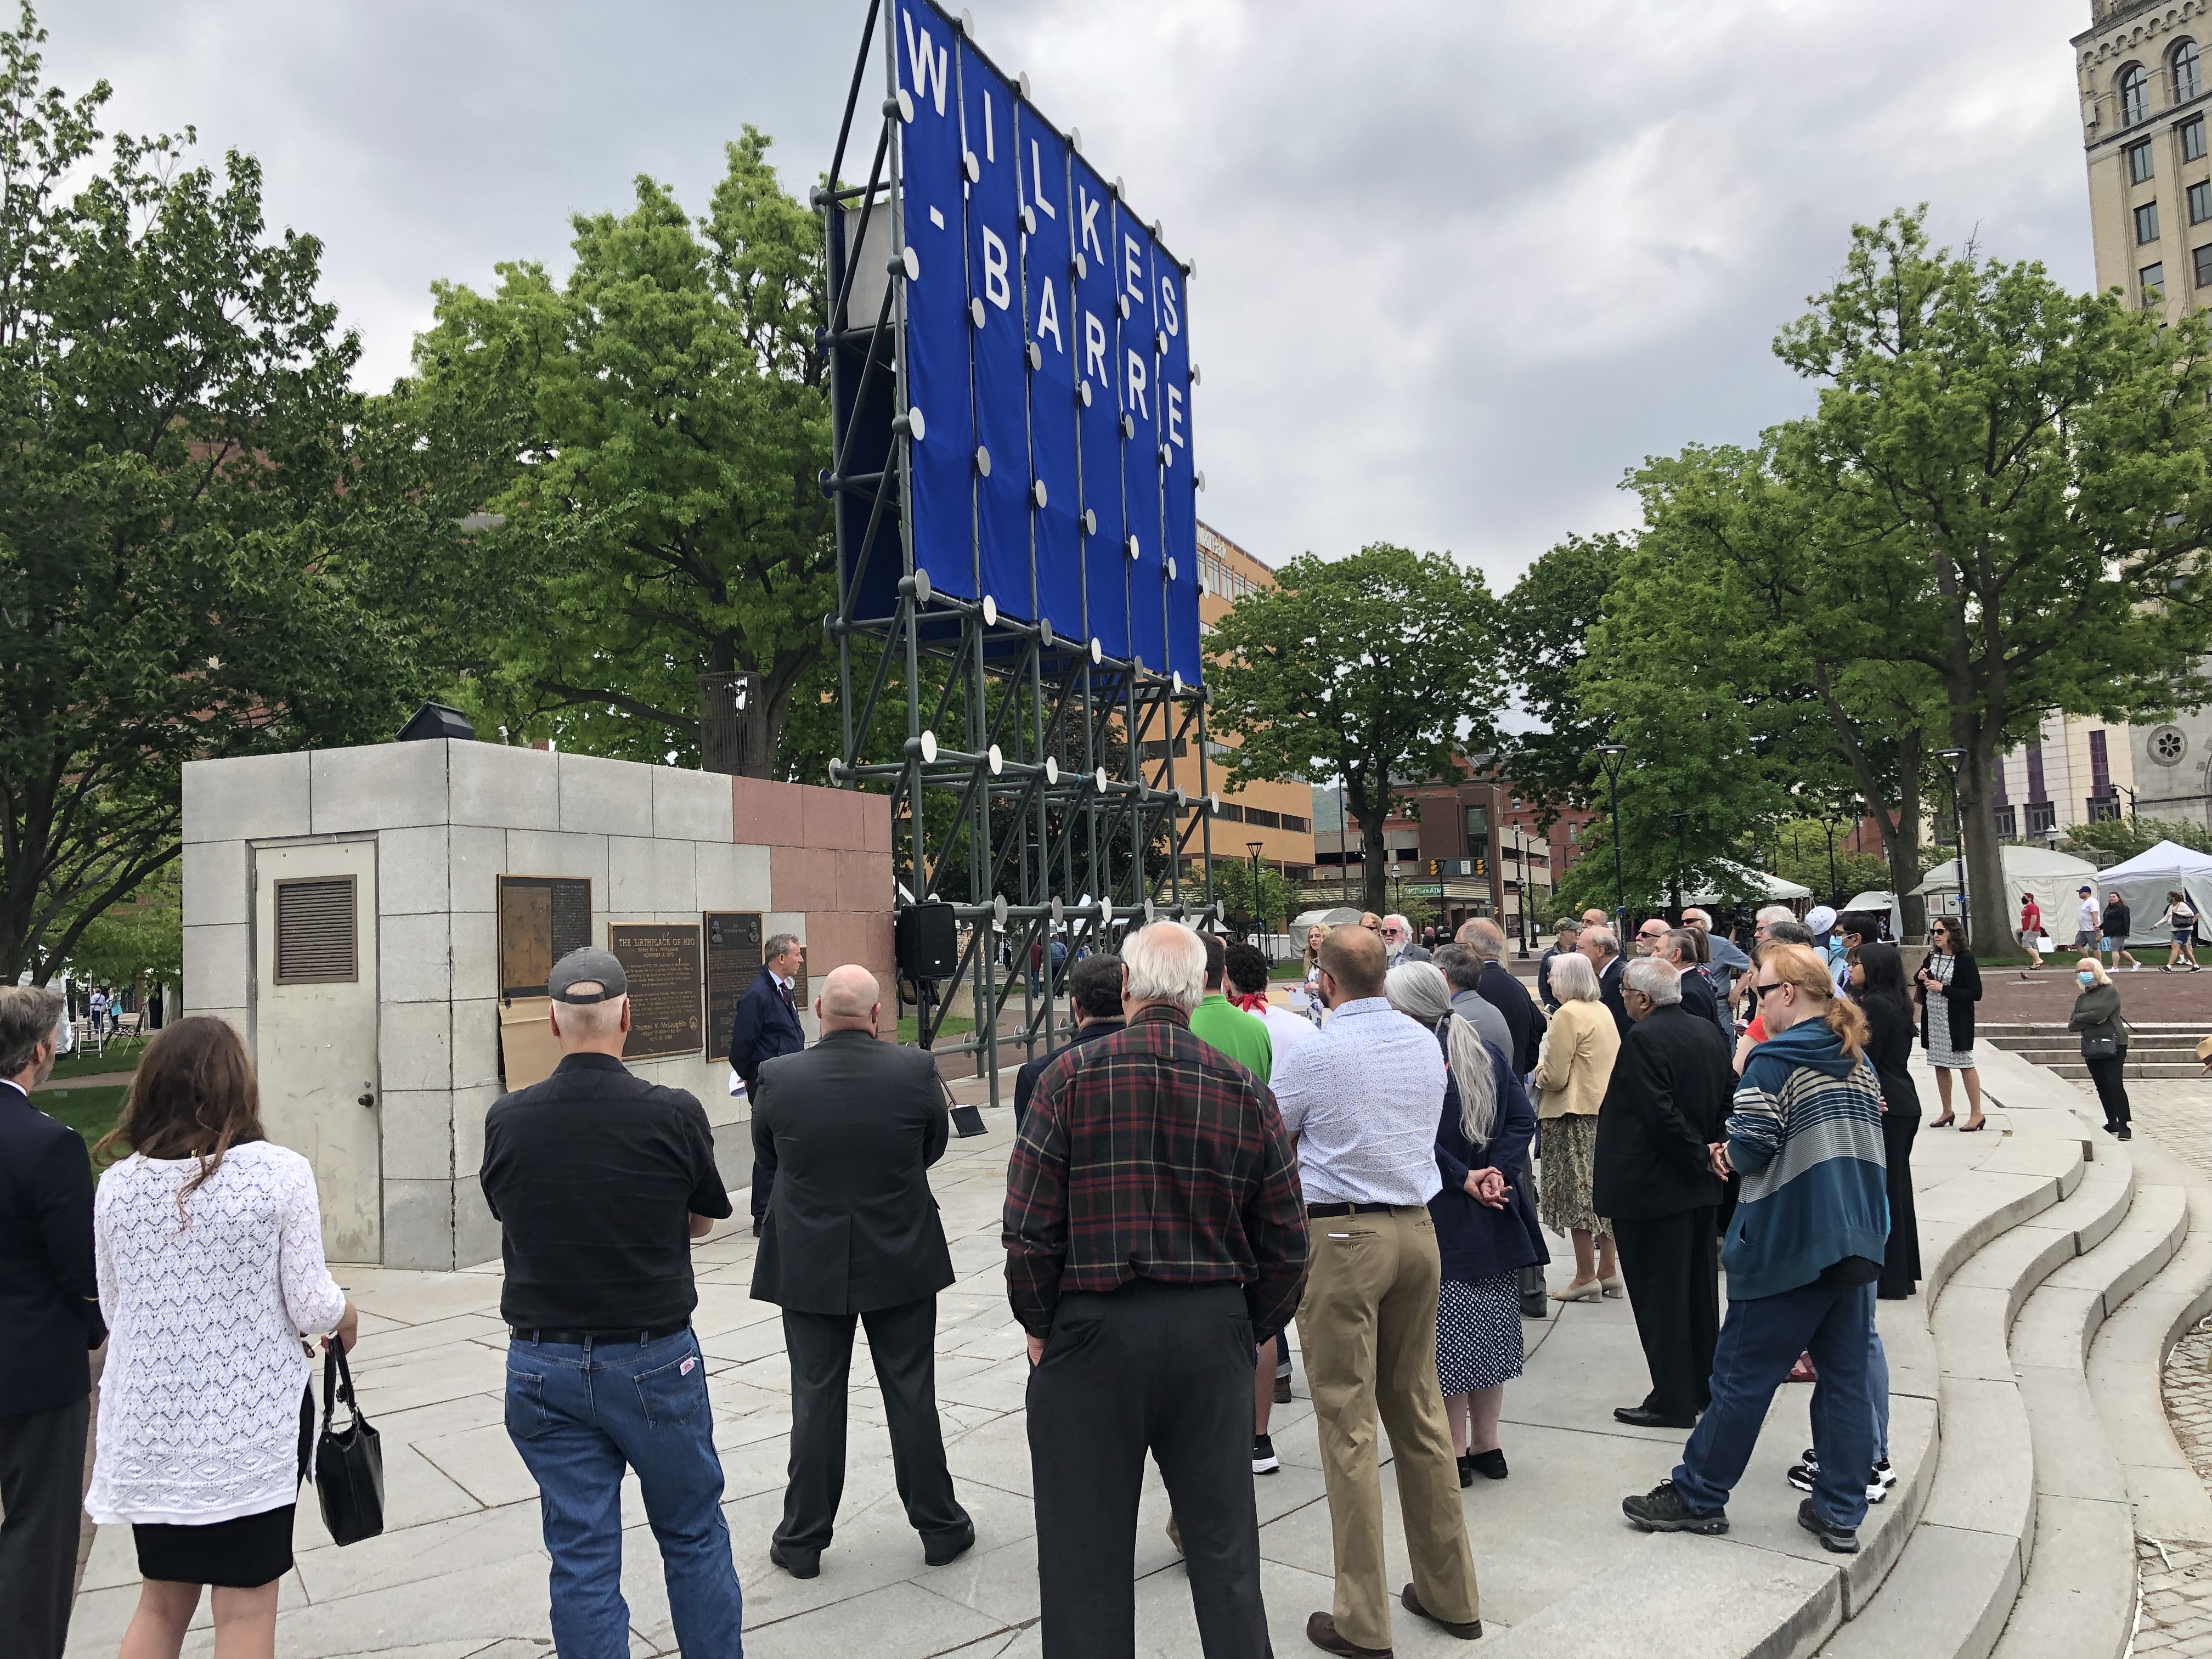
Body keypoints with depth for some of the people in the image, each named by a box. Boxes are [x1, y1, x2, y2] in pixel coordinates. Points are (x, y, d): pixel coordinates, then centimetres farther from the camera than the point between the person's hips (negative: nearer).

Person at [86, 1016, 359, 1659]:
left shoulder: (118, 1183, -2)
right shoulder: (279, 1172, -15)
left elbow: (114, 1309, 8)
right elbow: (310, 1306, -11)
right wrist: (346, 1314, 10)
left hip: (151, 1427, 4)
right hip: (249, 1427, -4)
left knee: (162, 1602, 21)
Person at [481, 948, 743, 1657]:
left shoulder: (506, 1120, -9)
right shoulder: (675, 1114, -15)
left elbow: (507, 1218, 8)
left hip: (543, 1366, 2)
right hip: (655, 1360, -2)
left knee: (581, 1559, 12)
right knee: (694, 1536, 17)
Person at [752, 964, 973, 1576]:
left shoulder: (778, 1077, -14)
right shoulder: (916, 1070, -15)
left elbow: (767, 1157, 3)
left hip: (809, 1265, 0)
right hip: (902, 1261, 0)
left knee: (815, 1400, 12)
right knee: (912, 1395, 12)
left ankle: (802, 1538, 24)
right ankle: (939, 1526, 26)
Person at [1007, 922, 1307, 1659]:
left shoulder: (1072, 1075, -9)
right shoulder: (1246, 1091, -1)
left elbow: (1029, 1225, -10)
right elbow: (1287, 1245, 3)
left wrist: (1038, 1326, 4)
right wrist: (1252, 1331, 15)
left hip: (1092, 1329, -2)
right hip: (1214, 1333, 3)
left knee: (1087, 1556, 11)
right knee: (1224, 1545, 16)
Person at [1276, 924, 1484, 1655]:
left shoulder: (1316, 1053, -13)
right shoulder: (1425, 1041, 5)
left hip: (1342, 1236, -6)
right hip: (1418, 1229, 6)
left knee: (1349, 1425, 1)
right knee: (1420, 1411, 16)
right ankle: (1451, 1594, 26)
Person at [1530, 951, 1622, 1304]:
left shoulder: (1567, 1014, -15)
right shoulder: (1603, 1011, 11)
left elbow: (1555, 1078, -18)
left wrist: (1539, 1070, 4)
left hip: (1575, 1115, -9)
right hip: (1606, 1111, 9)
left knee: (1577, 1195, -2)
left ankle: (1586, 1278, 3)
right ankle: (1608, 1271, 20)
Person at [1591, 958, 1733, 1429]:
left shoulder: (1644, 1038, -20)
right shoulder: (1708, 1031, 6)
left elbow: (1660, 1114, -25)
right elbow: (1727, 1098, 10)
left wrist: (1699, 1154, -14)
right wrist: (1708, 1148, 6)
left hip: (1652, 1188, -9)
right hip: (1700, 1189, 9)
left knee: (1660, 1297, 1)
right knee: (1699, 1288, 19)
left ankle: (1673, 1401, 9)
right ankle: (1706, 1385, 30)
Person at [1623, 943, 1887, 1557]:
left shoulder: (1774, 1061, -14)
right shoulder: (1860, 1063, 10)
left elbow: (1749, 1149, -19)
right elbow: (1861, 1142, 16)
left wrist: (1727, 1152, 5)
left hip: (1788, 1247, -7)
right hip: (1856, 1245, 8)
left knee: (1742, 1374, 3)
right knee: (1846, 1374, 12)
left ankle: (1698, 1496, 14)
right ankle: (1840, 1512, 19)